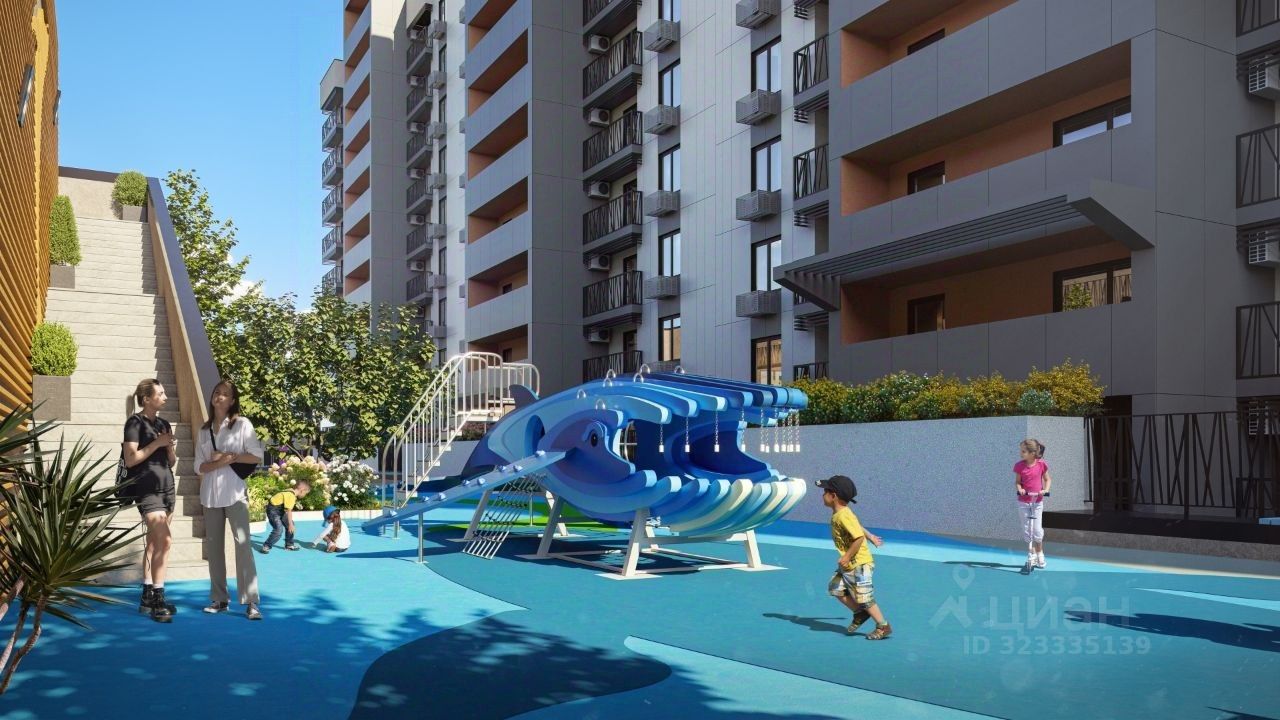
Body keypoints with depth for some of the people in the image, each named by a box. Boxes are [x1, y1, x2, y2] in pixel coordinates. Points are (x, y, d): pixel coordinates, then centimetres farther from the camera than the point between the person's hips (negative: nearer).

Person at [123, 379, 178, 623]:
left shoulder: (163, 423, 15)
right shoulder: (135, 422, -6)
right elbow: (130, 459, -13)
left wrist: (171, 447, -2)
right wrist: (157, 443, -14)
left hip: (167, 488, 7)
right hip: (147, 490, -7)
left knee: (153, 543, 10)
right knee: (165, 540, -18)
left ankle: (147, 597, 16)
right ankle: (158, 599, -15)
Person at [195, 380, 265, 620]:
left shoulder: (242, 424, 2)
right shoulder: (204, 430, 13)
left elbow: (257, 456, -2)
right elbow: (199, 466, 7)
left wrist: (230, 456, -11)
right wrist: (220, 462, -12)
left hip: (235, 492, -4)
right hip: (210, 494, 4)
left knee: (243, 543, -12)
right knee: (213, 545, 6)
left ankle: (250, 602, -13)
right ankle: (219, 599, 13)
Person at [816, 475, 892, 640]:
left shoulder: (843, 516, -25)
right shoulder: (838, 514, 6)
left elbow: (859, 537, -30)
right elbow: (857, 526, 21)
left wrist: (847, 556, -24)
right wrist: (871, 537, 34)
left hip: (858, 563, -10)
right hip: (848, 565, 10)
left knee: (863, 597, -2)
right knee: (836, 588, 12)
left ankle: (883, 627, 12)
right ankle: (860, 613, 22)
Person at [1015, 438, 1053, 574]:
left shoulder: (1041, 465, -7)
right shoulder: (1019, 466, -7)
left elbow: (1047, 479, 5)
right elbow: (1017, 481, 1)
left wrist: (1046, 489, -12)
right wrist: (1020, 489, -20)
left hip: (1037, 501, -1)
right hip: (1023, 502, 1)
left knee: (1037, 530, -1)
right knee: (1026, 530, 3)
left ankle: (1040, 555, 20)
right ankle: (1031, 556, 17)